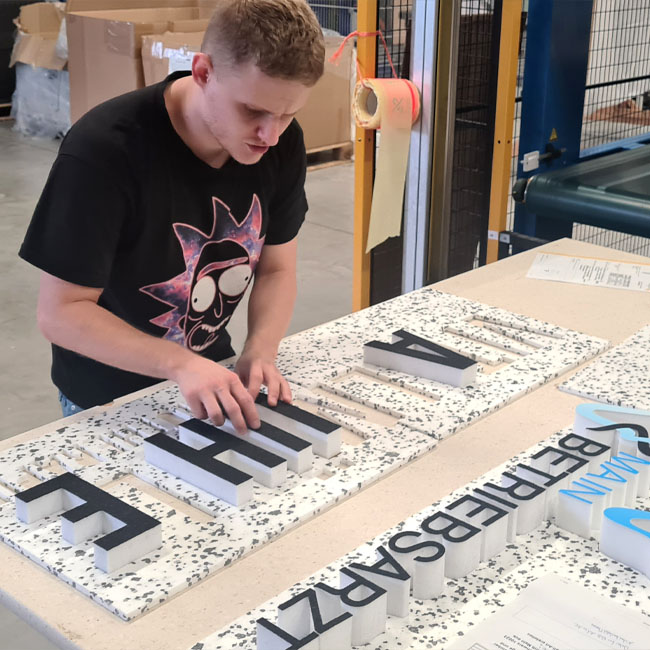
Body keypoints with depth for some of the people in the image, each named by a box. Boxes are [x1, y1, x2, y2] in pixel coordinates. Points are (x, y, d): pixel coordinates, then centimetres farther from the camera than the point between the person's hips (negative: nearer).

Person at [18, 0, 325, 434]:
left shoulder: (282, 142, -14)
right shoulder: (103, 152, -30)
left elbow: (276, 269, -4)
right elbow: (60, 312, -26)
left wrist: (259, 355, -23)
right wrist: (181, 365, -37)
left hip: (211, 373, 5)